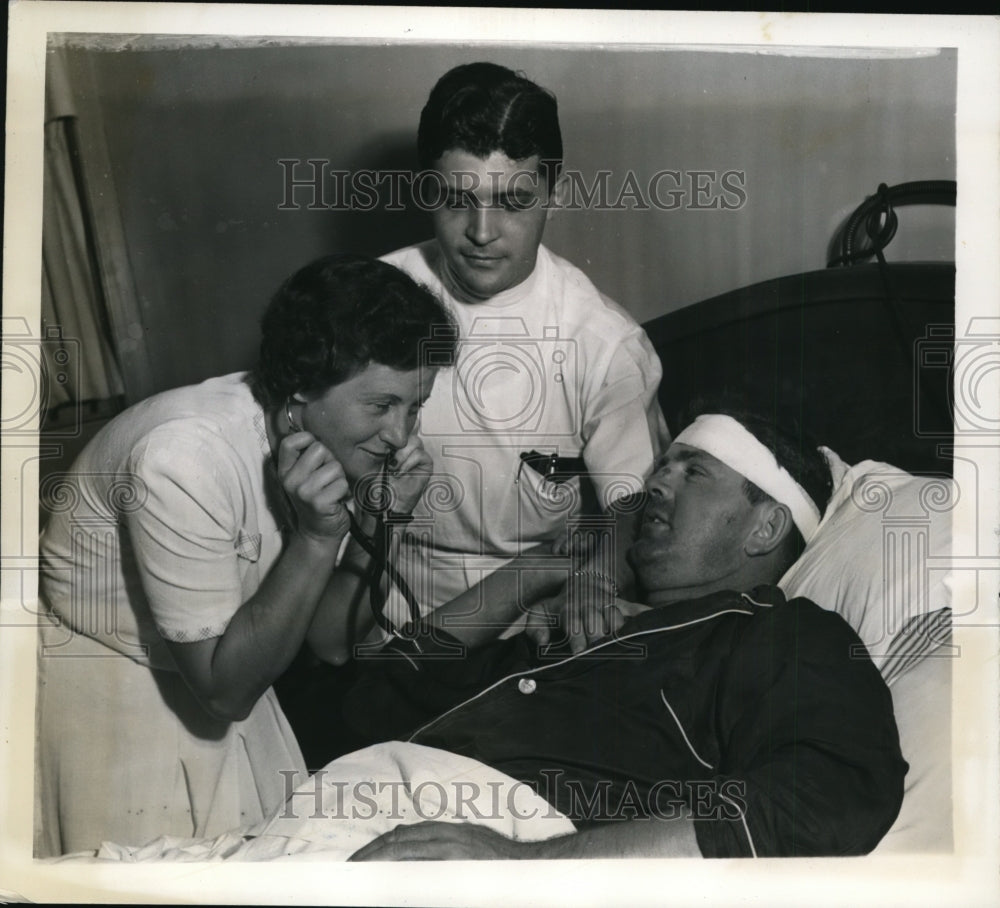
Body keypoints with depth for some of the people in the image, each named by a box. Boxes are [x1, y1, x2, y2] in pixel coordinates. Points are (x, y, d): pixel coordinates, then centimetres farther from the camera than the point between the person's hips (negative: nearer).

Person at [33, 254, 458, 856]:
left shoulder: (342, 439, -13)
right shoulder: (186, 458, -33)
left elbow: (332, 641, -6)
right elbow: (226, 688, -28)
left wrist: (378, 521, -22)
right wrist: (317, 535, -35)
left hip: (214, 681, 6)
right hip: (103, 696, -6)